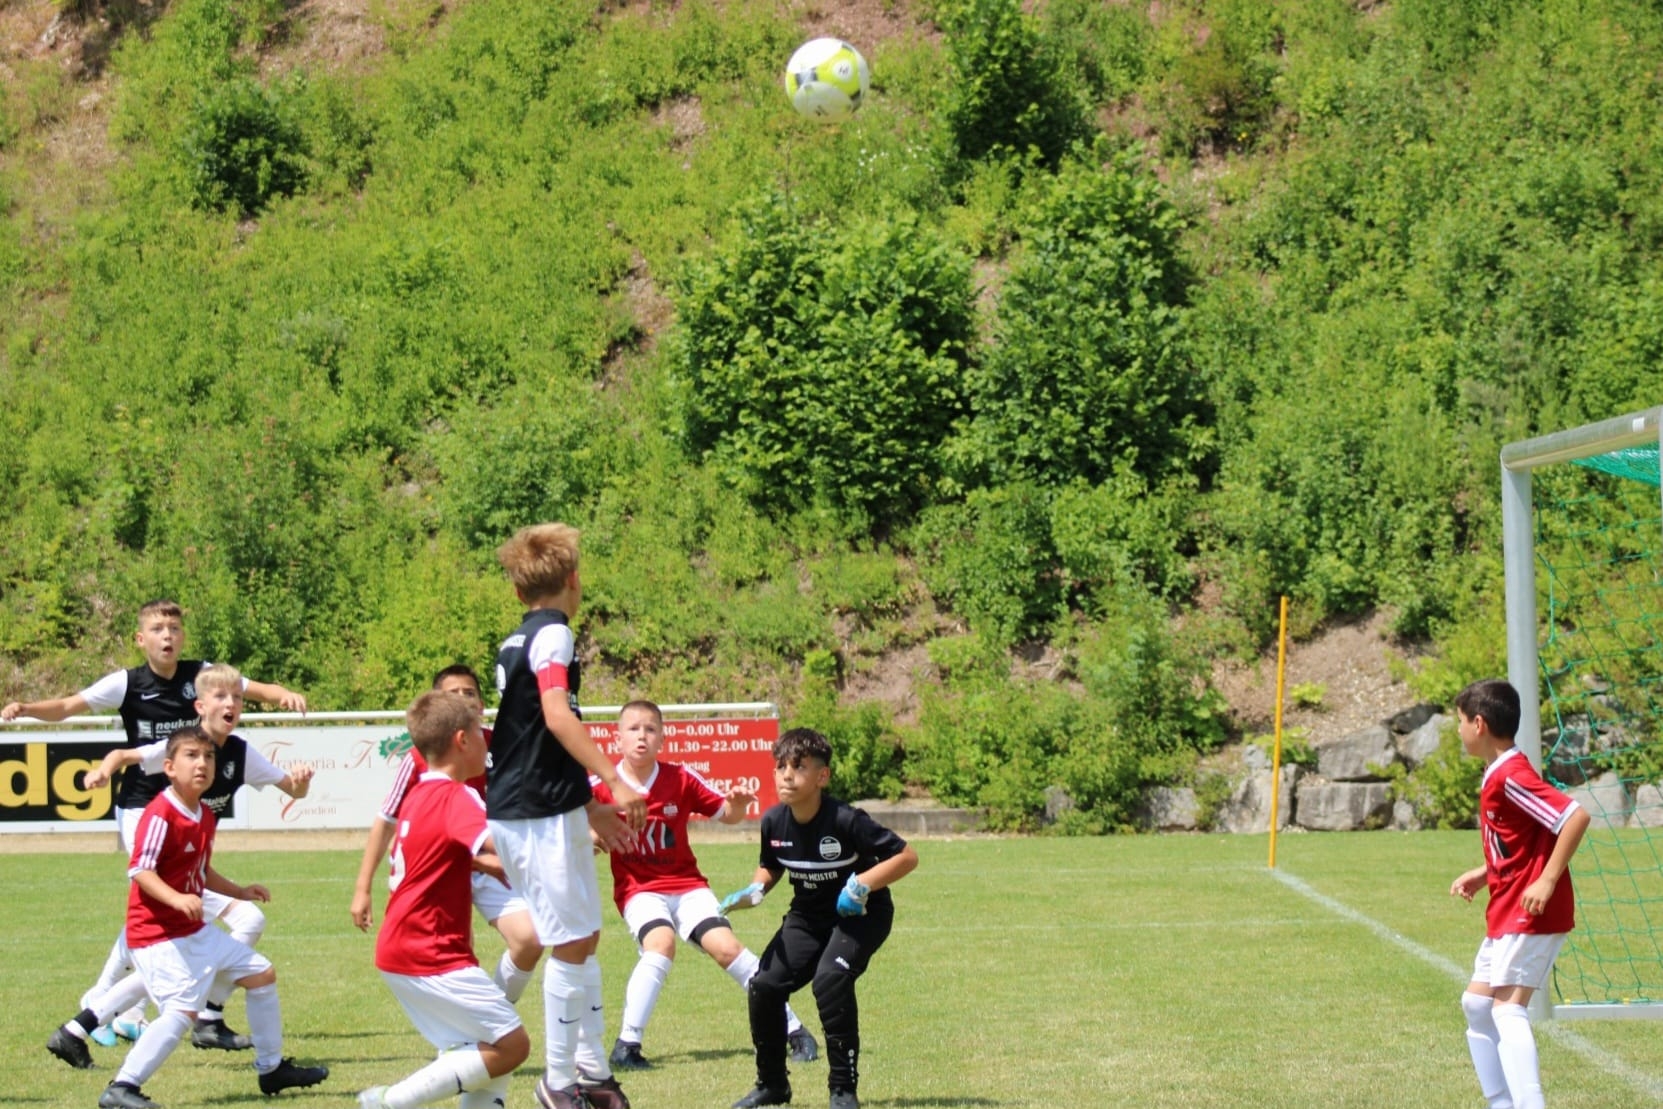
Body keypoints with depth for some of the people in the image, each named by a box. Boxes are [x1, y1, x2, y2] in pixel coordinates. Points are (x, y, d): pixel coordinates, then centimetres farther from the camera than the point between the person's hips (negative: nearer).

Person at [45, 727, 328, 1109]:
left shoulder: (205, 817, 10)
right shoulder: (160, 815, -19)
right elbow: (140, 871, -25)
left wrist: (241, 892, 18)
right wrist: (177, 899, -37)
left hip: (195, 931, 10)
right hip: (158, 934, -10)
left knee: (261, 973, 15)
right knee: (183, 1008, -23)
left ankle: (272, 1069, 30)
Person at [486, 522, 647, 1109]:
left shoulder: (515, 642, 17)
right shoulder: (552, 634, -11)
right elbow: (557, 716, -26)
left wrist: (590, 808, 28)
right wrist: (615, 782, -28)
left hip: (517, 810, 9)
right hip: (543, 816, -9)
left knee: (584, 939, 16)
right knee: (571, 946, -2)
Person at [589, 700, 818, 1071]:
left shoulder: (680, 779, -5)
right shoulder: (600, 788, -10)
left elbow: (727, 815, 4)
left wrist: (737, 805, -18)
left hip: (686, 883, 2)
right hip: (639, 889, -2)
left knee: (725, 946, -15)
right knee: (661, 943, -30)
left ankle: (794, 1031, -4)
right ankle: (626, 1046, -23)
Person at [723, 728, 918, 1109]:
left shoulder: (844, 820, -26)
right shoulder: (774, 822, -10)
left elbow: (907, 856, -20)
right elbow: (770, 867, 12)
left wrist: (864, 883, -30)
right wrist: (754, 890, -8)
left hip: (860, 914, -5)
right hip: (808, 916, 6)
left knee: (830, 977, -30)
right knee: (765, 984, -9)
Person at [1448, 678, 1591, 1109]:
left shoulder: (1511, 776, -18)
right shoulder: (1497, 776, 12)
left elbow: (1575, 817, -26)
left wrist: (1547, 881, -26)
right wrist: (1485, 874, 11)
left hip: (1530, 914, -11)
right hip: (1507, 913, 11)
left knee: (1508, 1008, -16)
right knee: (1476, 1004, 13)